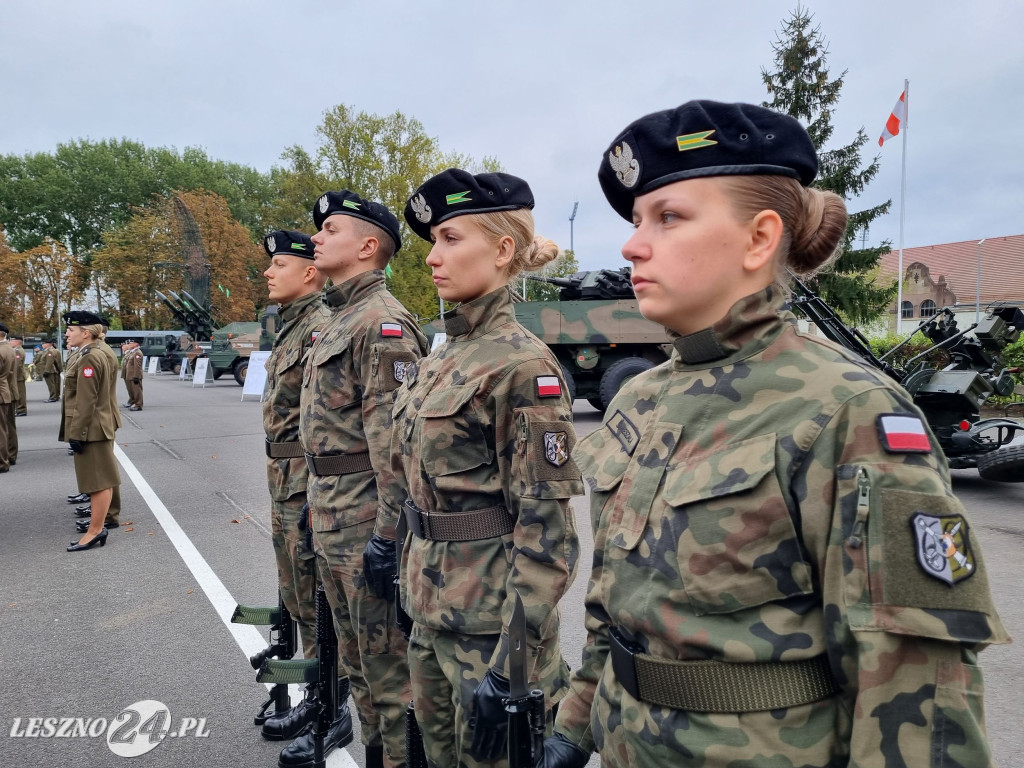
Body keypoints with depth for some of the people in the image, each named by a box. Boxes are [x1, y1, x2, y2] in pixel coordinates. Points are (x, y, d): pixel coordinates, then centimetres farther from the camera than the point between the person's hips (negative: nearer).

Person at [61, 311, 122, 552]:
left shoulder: (89, 358, -20)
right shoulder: (103, 351, 12)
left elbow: (86, 402, -22)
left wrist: (76, 433, -19)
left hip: (91, 427, -11)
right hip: (103, 422, 11)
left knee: (98, 478, -5)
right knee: (102, 476, 20)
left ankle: (96, 530, 0)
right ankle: (101, 514, 34)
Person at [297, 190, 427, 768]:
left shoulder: (382, 322, -16)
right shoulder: (341, 319, 16)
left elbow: (395, 439, -23)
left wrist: (387, 532, -23)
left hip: (367, 520, -10)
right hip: (332, 518, 10)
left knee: (388, 663, 3)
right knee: (357, 657, 22)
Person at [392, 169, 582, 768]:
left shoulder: (522, 363, -18)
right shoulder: (445, 359, 8)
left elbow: (547, 529, -20)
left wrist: (514, 662, -19)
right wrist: (412, 576, 18)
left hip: (490, 618, -8)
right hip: (432, 608, 8)